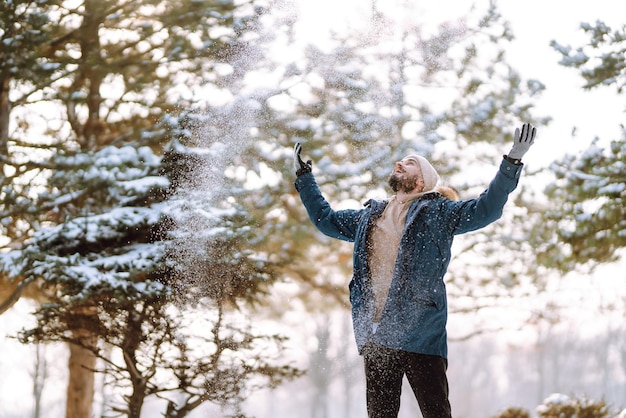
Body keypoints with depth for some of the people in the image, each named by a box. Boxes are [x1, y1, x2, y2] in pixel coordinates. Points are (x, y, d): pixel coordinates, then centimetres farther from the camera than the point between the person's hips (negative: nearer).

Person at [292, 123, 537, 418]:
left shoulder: (437, 212, 5)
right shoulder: (369, 216, 21)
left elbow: (486, 208, -5)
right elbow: (326, 219, 35)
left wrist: (512, 163, -14)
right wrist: (304, 178, 38)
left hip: (420, 337, -5)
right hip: (376, 338, 5)